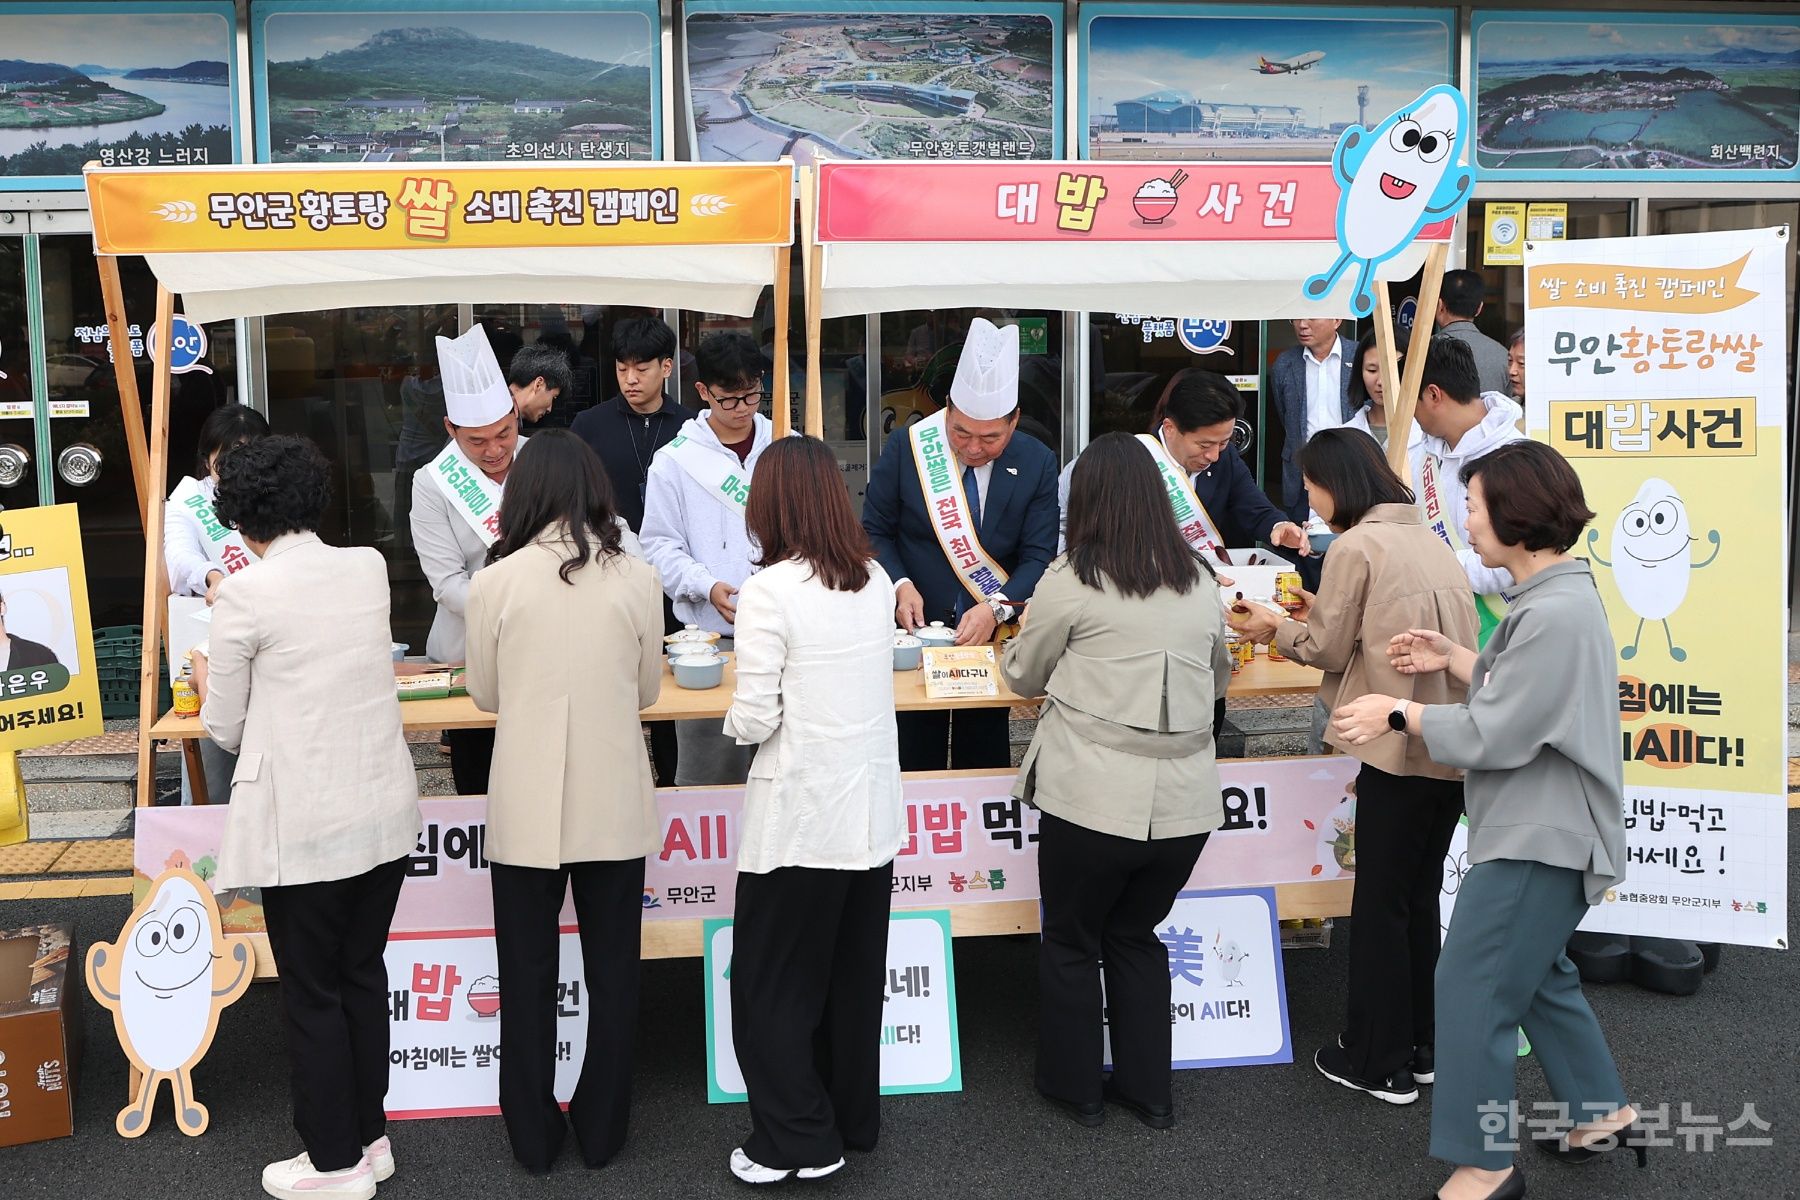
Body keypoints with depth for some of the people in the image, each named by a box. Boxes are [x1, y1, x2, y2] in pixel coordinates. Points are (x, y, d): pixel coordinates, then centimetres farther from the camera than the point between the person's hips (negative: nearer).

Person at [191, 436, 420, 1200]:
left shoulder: (245, 597, -11)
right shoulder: (369, 568, 3)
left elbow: (225, 730, -2)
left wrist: (207, 678, 19)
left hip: (304, 827, -5)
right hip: (384, 811, 5)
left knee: (312, 994, 10)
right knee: (365, 977, 19)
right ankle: (370, 1138, 31)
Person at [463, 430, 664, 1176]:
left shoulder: (496, 582, -8)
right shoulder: (638, 579, -5)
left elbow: (484, 696, 3)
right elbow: (647, 690, 6)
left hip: (527, 807, -1)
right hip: (613, 805, 1)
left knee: (529, 975, 14)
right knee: (611, 971, 15)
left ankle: (534, 1136, 26)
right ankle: (601, 1129, 27)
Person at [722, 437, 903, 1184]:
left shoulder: (770, 591, -15)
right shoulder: (876, 582, 3)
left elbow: (755, 721, -15)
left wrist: (735, 717, 5)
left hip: (801, 819, -6)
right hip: (874, 813, 6)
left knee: (771, 984, 10)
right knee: (855, 975, 19)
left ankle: (800, 1140, 15)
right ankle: (853, 1119, 33)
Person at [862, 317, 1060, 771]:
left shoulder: (1037, 463, -7)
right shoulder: (906, 446, -9)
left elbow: (1038, 557, -7)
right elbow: (875, 530, -2)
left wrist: (996, 609, -23)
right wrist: (899, 584, -20)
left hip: (993, 631, 1)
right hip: (916, 626, -1)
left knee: (984, 751, 13)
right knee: (916, 756, 9)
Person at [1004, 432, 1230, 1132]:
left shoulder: (1074, 580, -9)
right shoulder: (1201, 582, 5)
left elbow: (1023, 676, 5)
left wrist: (1016, 651, 26)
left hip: (1091, 799, -4)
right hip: (1183, 802, 5)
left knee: (1071, 943, 16)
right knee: (1136, 939, 22)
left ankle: (1074, 1087, 29)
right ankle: (1148, 1091, 30)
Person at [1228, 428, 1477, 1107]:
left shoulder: (1355, 546, -9)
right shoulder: (1429, 540, 15)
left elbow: (1329, 650, -4)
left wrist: (1277, 628, 13)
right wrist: (1316, 618, 17)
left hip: (1401, 749, -8)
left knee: (1380, 905, 4)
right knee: (1420, 900, 18)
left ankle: (1378, 1064, 14)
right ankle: (1416, 1049, 28)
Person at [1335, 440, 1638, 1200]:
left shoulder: (1556, 615, -25)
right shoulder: (1554, 599, 10)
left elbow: (1492, 737, -24)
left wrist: (1400, 714, -13)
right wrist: (1453, 660, 9)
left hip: (1539, 840, -11)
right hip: (1540, 830, 11)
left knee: (1472, 990, -3)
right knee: (1535, 974, 24)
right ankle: (1604, 1114, 38)